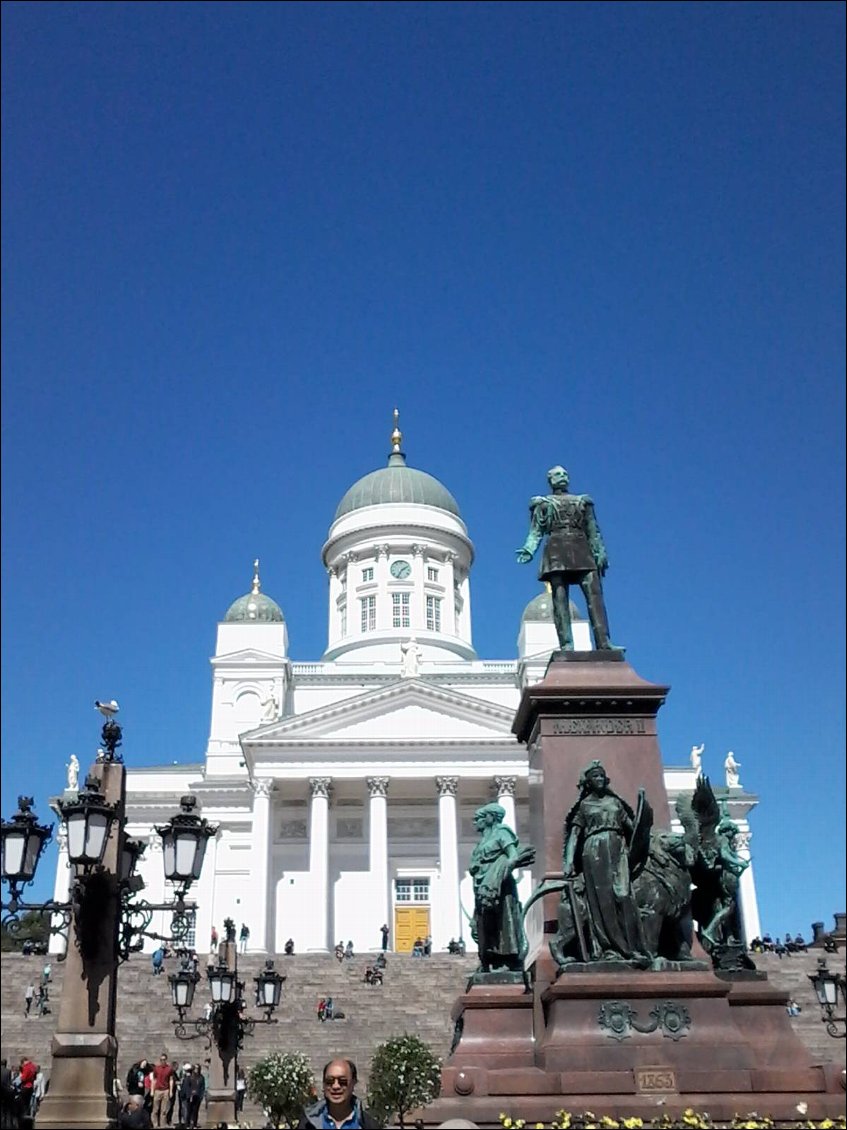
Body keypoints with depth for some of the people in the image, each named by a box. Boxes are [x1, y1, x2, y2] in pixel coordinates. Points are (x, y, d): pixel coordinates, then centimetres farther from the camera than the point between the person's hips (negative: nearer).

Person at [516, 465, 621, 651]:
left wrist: (600, 553, 5)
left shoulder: (582, 502, 22)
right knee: (560, 599, -10)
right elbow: (535, 532, 7)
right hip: (557, 550, -2)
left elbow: (593, 531, 18)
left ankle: (604, 643, -21)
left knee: (595, 594, -13)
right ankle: (566, 644, -15)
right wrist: (528, 550, -11)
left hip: (581, 551, 2)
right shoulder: (543, 504, 16)